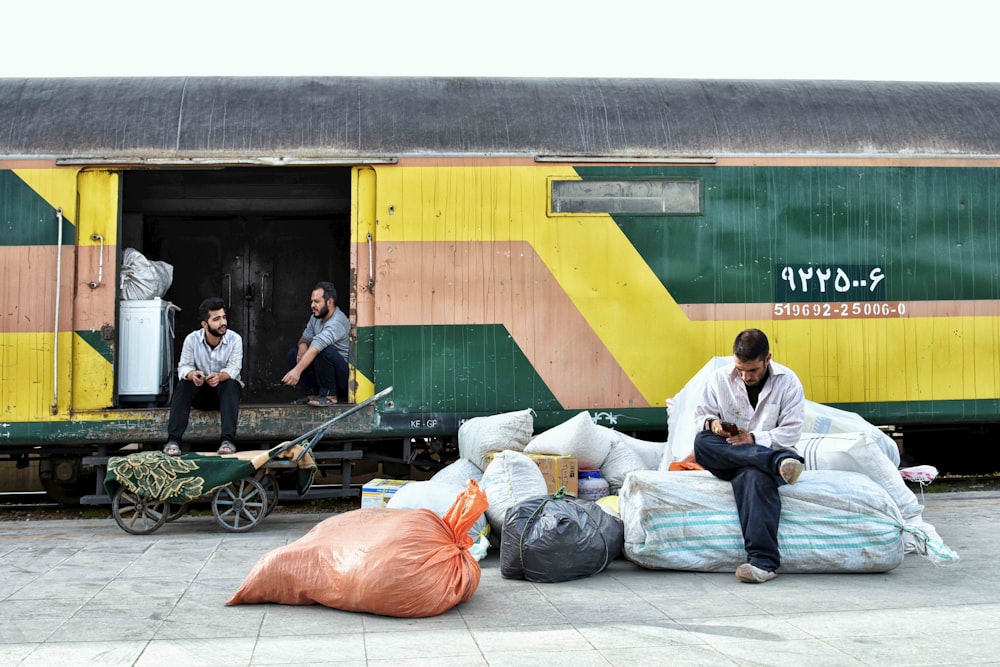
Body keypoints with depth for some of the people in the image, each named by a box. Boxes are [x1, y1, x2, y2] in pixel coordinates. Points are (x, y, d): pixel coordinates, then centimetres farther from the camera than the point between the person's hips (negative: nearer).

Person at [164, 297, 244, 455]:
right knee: (183, 385, -29)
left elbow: (234, 368, -20)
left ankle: (228, 440, -44)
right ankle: (173, 440, -37)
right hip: (200, 392, 1)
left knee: (231, 384, -34)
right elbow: (184, 367, -13)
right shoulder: (192, 339, -9)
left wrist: (220, 376, -43)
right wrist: (192, 374, -38)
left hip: (225, 390, -1)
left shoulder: (234, 339, -11)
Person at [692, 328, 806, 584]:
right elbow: (701, 414, 12)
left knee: (753, 474, -40)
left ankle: (764, 560, -50)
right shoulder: (720, 378, 6)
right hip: (726, 458, 3)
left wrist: (754, 439, -21)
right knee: (702, 441, -31)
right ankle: (780, 461, -41)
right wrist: (711, 423, -13)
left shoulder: (788, 381, 0)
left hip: (764, 450, -3)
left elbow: (791, 432, -6)